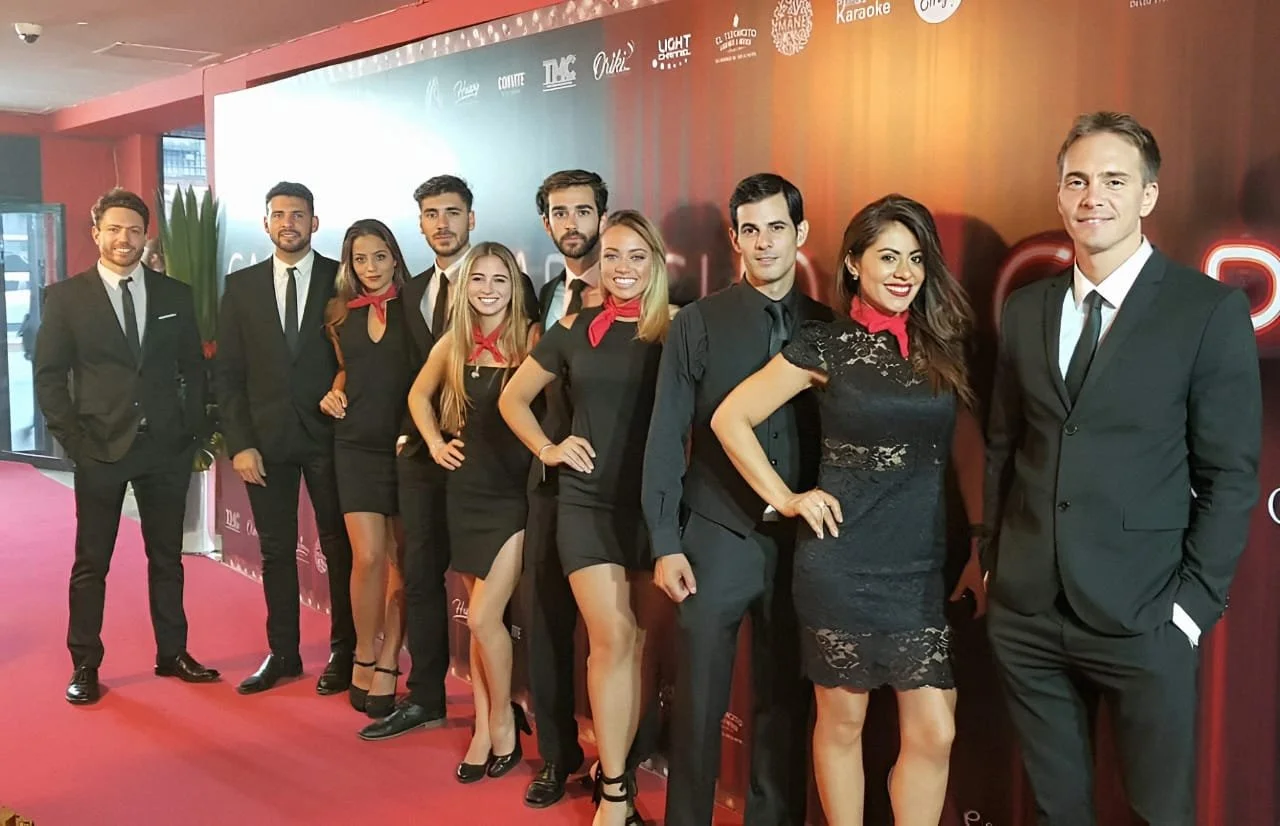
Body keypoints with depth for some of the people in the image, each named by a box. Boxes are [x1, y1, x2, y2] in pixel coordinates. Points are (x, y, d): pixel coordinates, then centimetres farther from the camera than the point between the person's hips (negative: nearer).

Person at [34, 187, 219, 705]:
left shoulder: (175, 295, 7)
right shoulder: (66, 297, 0)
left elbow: (193, 368, 10)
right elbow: (48, 375, 0)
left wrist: (195, 430, 2)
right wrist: (72, 439, -7)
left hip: (167, 448, 2)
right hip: (101, 449, -2)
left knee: (167, 556, 11)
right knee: (91, 562, 6)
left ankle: (172, 653, 22)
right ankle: (85, 665, 16)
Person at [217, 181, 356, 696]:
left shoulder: (343, 280, 0)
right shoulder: (241, 286, 6)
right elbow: (229, 373, 4)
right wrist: (239, 443, -3)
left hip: (328, 434, -2)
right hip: (266, 437, 2)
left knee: (339, 545, 5)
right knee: (276, 550, 9)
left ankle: (343, 651, 17)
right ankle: (282, 654, 19)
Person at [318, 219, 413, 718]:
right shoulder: (341, 314, 9)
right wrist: (333, 393, 3)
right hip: (357, 445, 2)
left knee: (401, 558, 3)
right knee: (368, 556, -6)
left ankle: (387, 665, 13)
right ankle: (364, 655, 14)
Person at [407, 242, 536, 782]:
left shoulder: (531, 340, -8)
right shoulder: (453, 343, 5)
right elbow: (419, 396, 21)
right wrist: (435, 443, 9)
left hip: (515, 494, -5)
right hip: (467, 492, 5)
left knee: (483, 617, -9)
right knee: (480, 618, 11)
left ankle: (504, 720, 13)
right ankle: (484, 727, 22)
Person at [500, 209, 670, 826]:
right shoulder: (575, 330, 4)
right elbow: (514, 397, 15)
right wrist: (546, 448, 4)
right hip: (588, 503, 0)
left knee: (642, 641, 6)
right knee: (612, 637, -7)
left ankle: (613, 771, 23)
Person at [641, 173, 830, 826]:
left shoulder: (826, 326, 6)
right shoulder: (698, 324, 0)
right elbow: (666, 438, -2)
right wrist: (665, 543, -6)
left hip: (800, 541, 2)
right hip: (716, 538, -2)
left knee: (785, 703, 10)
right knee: (698, 703, 6)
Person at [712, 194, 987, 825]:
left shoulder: (944, 343, 7)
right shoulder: (825, 345, -3)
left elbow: (969, 450, 12)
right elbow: (729, 419, -1)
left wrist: (981, 545, 6)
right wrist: (786, 500, -3)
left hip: (925, 567, 3)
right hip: (843, 566, -3)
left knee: (934, 734, 2)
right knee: (842, 723, 10)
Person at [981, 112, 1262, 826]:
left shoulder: (1211, 310, -6)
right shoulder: (1025, 309, 7)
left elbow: (1232, 475, -6)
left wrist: (1195, 601, -9)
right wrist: (994, 561, 8)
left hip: (1142, 616, -4)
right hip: (1025, 611, 4)